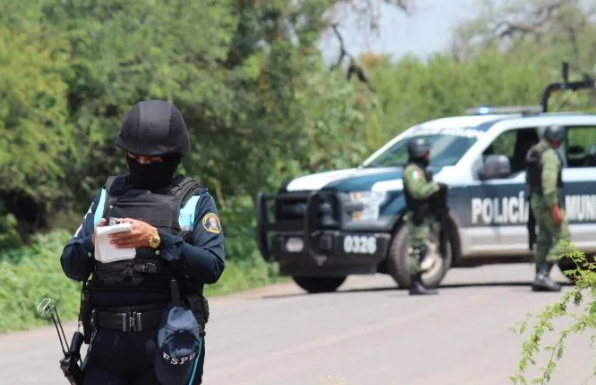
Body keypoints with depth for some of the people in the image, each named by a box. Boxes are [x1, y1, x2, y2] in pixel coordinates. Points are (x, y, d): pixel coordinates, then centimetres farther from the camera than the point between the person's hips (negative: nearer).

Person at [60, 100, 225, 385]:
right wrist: (92, 245, -11)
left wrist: (158, 240, -18)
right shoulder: (109, 195, 16)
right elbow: (70, 265, 12)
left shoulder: (195, 201, 6)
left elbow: (213, 266, -7)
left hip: (166, 341, -3)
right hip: (108, 340, 3)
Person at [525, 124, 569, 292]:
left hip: (536, 201, 10)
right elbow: (549, 182, -25)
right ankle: (543, 275, -15)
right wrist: (555, 209, -26)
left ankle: (540, 279, 11)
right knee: (562, 237, -7)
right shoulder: (550, 155, -17)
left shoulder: (532, 152, 13)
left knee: (544, 240, 12)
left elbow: (530, 179, 20)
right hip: (549, 202, -10)